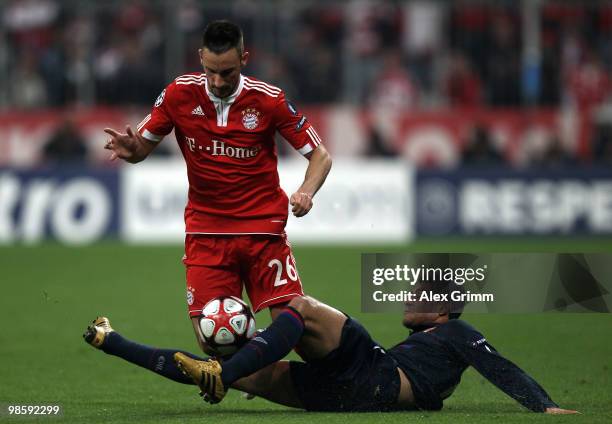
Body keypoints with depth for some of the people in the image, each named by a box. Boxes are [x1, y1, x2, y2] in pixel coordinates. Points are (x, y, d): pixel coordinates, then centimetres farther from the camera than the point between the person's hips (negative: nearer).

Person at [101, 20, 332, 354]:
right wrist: (130, 149, -18)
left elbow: (320, 155, -1)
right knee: (209, 340, -8)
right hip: (205, 230, 1)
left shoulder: (268, 100, -9)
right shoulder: (180, 94, -4)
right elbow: (142, 146, 6)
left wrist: (306, 192, -21)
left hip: (263, 227, -1)